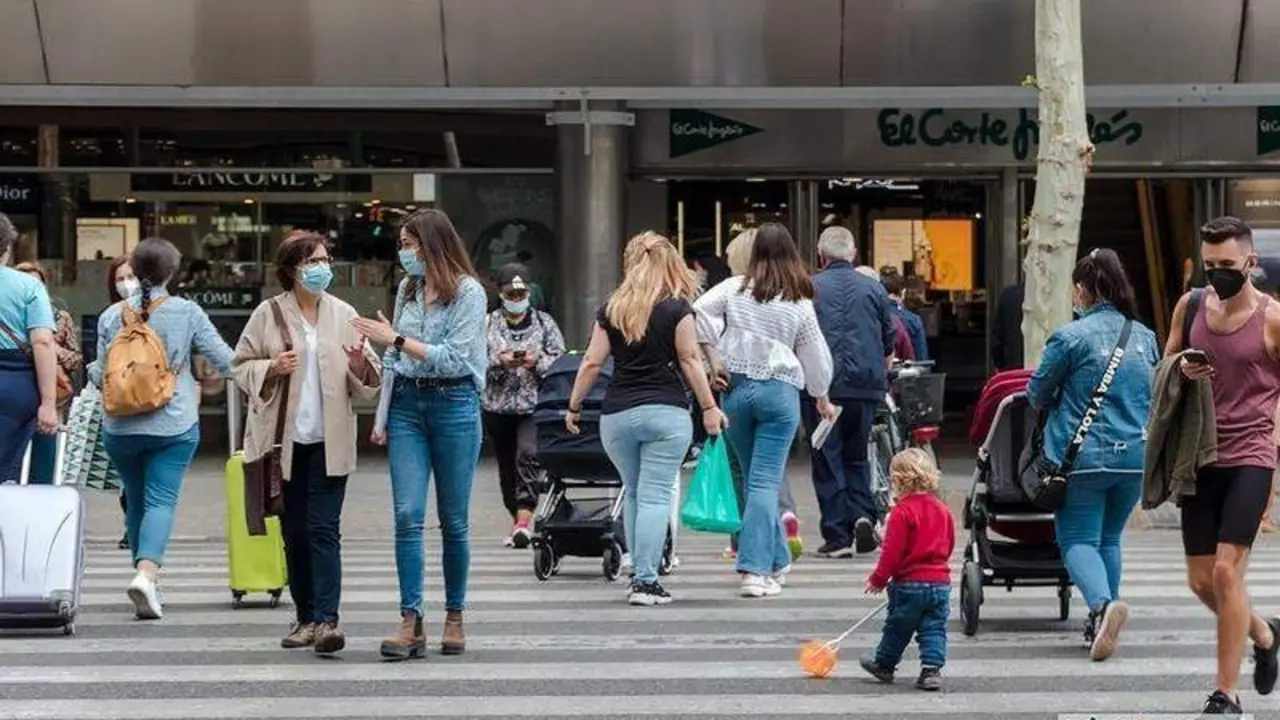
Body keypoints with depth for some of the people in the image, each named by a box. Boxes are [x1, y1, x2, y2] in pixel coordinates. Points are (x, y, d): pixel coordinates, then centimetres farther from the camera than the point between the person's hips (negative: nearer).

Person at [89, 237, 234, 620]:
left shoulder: (112, 315, 0)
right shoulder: (187, 313, -5)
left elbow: (101, 375, 5)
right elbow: (224, 360, -3)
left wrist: (91, 370, 27)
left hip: (121, 427, 2)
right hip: (174, 425, -2)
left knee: (136, 499, 17)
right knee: (161, 500, -5)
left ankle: (146, 578, 24)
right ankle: (147, 572, -27)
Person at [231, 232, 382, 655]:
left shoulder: (344, 315, 7)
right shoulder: (269, 314, 3)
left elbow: (369, 382, 11)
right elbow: (240, 366, 7)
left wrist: (360, 364, -11)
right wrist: (271, 368, -12)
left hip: (329, 441, -1)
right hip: (286, 440, 1)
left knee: (323, 530, -9)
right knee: (294, 533, 8)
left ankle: (326, 620, -15)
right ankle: (305, 618, 17)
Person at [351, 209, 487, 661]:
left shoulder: (468, 292, -5)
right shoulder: (407, 290, 14)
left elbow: (453, 359, -13)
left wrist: (396, 339, -11)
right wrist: (383, 417, 14)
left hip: (454, 405, -4)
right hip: (407, 403, 5)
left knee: (454, 519, 4)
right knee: (407, 516, -7)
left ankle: (455, 617, 16)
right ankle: (410, 623, -10)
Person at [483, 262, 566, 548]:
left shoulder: (544, 322, 9)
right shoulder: (487, 324, 10)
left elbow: (561, 360, 5)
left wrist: (537, 361, -13)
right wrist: (498, 361, -13)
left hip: (534, 406, -3)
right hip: (498, 406, 3)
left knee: (528, 455, -23)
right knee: (507, 465, 9)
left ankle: (524, 518, -29)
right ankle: (519, 519, 23)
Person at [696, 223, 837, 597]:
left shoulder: (734, 289, 0)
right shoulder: (800, 304, -1)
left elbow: (699, 313, -10)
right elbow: (815, 355, 8)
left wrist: (713, 356, -1)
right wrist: (822, 398, 24)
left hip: (736, 388, 2)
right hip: (779, 391, -2)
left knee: (757, 477, 15)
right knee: (765, 481, -4)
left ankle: (776, 560, 27)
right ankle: (755, 569, -13)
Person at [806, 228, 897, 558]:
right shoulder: (873, 287, 7)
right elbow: (890, 340, 12)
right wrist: (880, 375, 28)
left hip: (822, 385, -2)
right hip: (866, 385, 2)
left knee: (827, 459, 3)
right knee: (856, 455, 17)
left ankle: (837, 536, 0)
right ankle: (863, 515, -5)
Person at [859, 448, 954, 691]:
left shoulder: (902, 512, -14)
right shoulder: (942, 510, 7)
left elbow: (892, 551, -15)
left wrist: (878, 579, -5)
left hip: (909, 583, -5)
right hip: (940, 581, 5)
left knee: (896, 627, 11)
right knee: (934, 629, 6)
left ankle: (884, 665, 26)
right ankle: (932, 669, -3)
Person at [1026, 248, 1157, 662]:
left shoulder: (1071, 337, -11)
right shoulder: (1145, 337, 6)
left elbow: (1037, 394, -1)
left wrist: (1056, 406, 21)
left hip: (1085, 456, -5)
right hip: (1135, 456, 5)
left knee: (1078, 539, 1)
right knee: (1109, 538, 18)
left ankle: (1103, 603, -25)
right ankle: (1099, 626, 18)